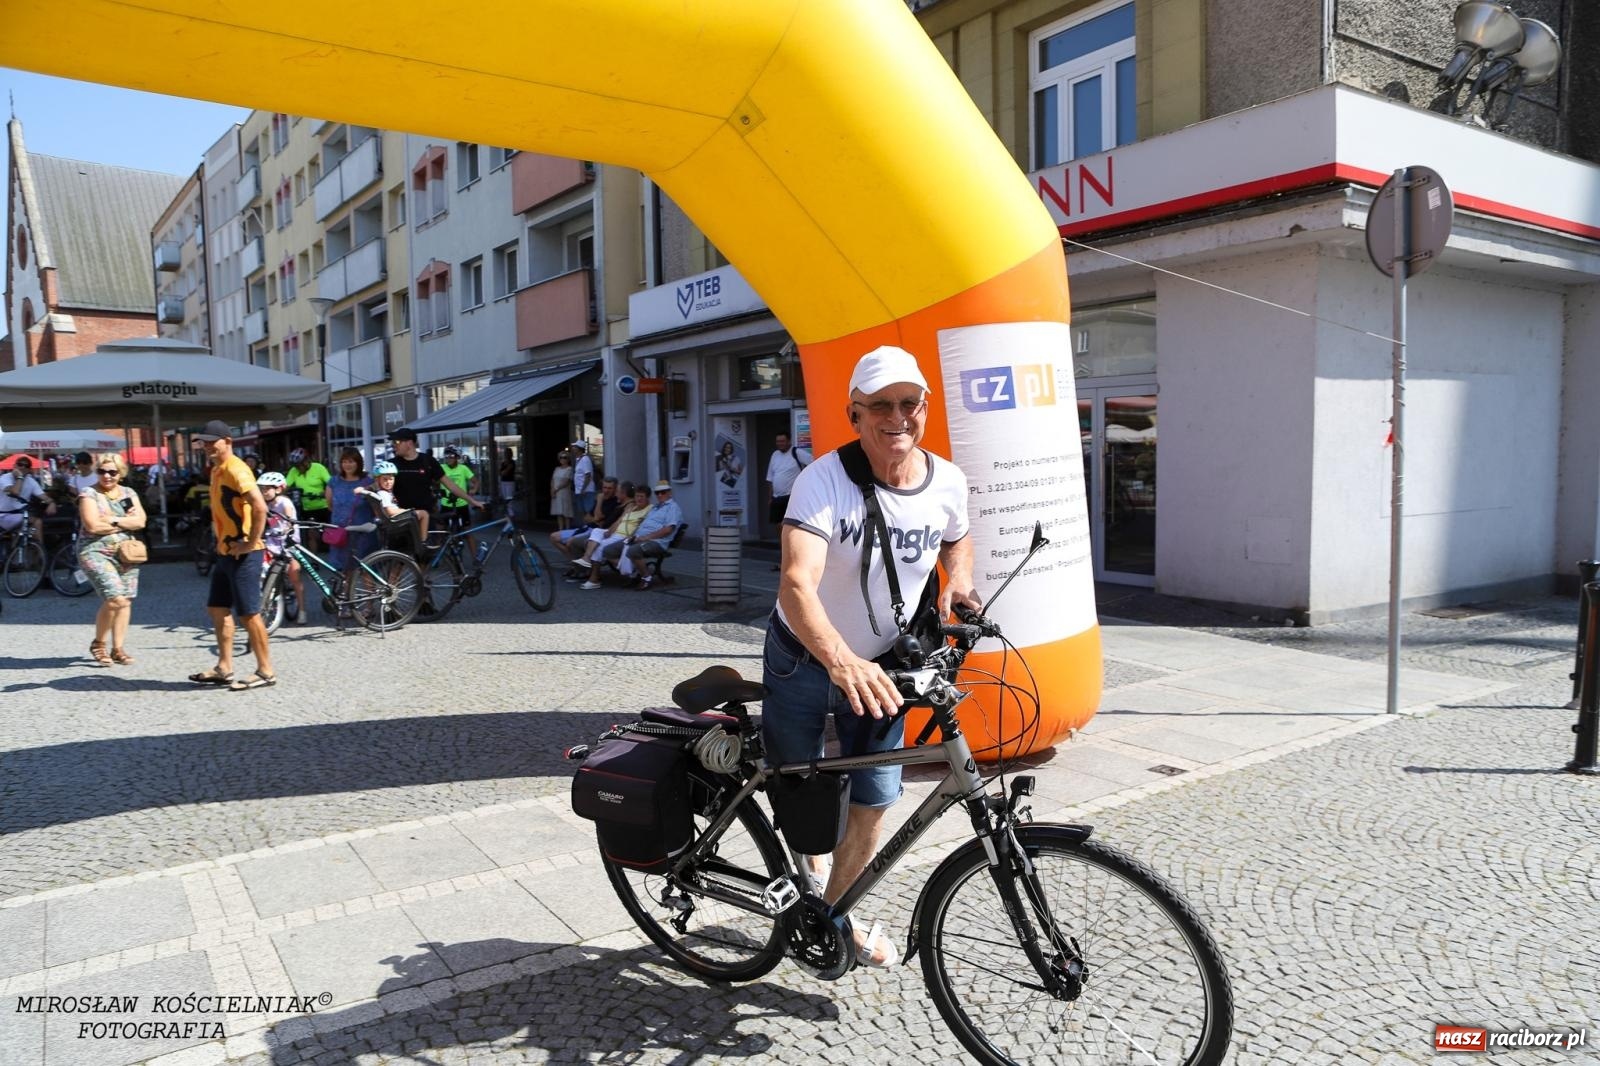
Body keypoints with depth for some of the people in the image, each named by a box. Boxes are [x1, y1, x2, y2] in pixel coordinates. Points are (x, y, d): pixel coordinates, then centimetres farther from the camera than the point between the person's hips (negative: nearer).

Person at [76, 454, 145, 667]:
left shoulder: (129, 493, 12)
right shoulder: (89, 494, -1)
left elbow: (140, 522, -1)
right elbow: (93, 526, -14)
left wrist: (112, 520, -12)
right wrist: (126, 522, -6)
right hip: (96, 553, -5)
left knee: (125, 601, 2)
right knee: (115, 599, -17)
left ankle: (118, 648, 13)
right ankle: (98, 644, 3)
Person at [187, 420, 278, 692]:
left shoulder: (236, 470, -16)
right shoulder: (216, 470, 15)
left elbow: (260, 507, -28)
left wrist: (251, 543, -23)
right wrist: (221, 541, 18)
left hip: (243, 554, -10)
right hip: (226, 552, 10)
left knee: (248, 613, -5)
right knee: (217, 609, 15)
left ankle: (266, 671, 3)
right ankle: (224, 667, 25)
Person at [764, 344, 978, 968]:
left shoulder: (948, 482, -12)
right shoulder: (824, 480, -28)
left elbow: (956, 539, 13)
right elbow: (796, 583, -42)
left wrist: (959, 579, -8)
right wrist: (841, 662, -57)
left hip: (880, 662, 3)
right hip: (805, 657, -3)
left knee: (874, 799, 5)